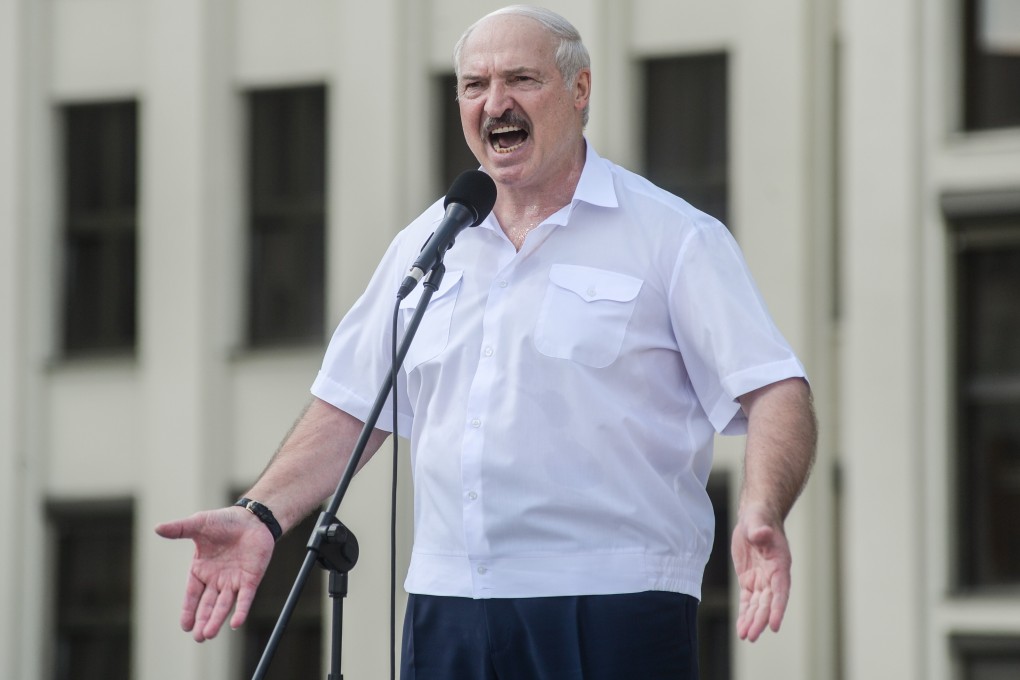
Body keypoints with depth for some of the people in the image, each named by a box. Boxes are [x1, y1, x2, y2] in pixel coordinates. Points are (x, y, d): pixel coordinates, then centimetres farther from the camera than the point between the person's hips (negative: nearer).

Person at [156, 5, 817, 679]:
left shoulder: (672, 237, 0)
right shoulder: (425, 245, 16)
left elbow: (776, 393, -7)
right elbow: (351, 407, 21)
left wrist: (761, 514, -25)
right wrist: (262, 516, 6)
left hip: (612, 611, -4)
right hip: (447, 612, 4)